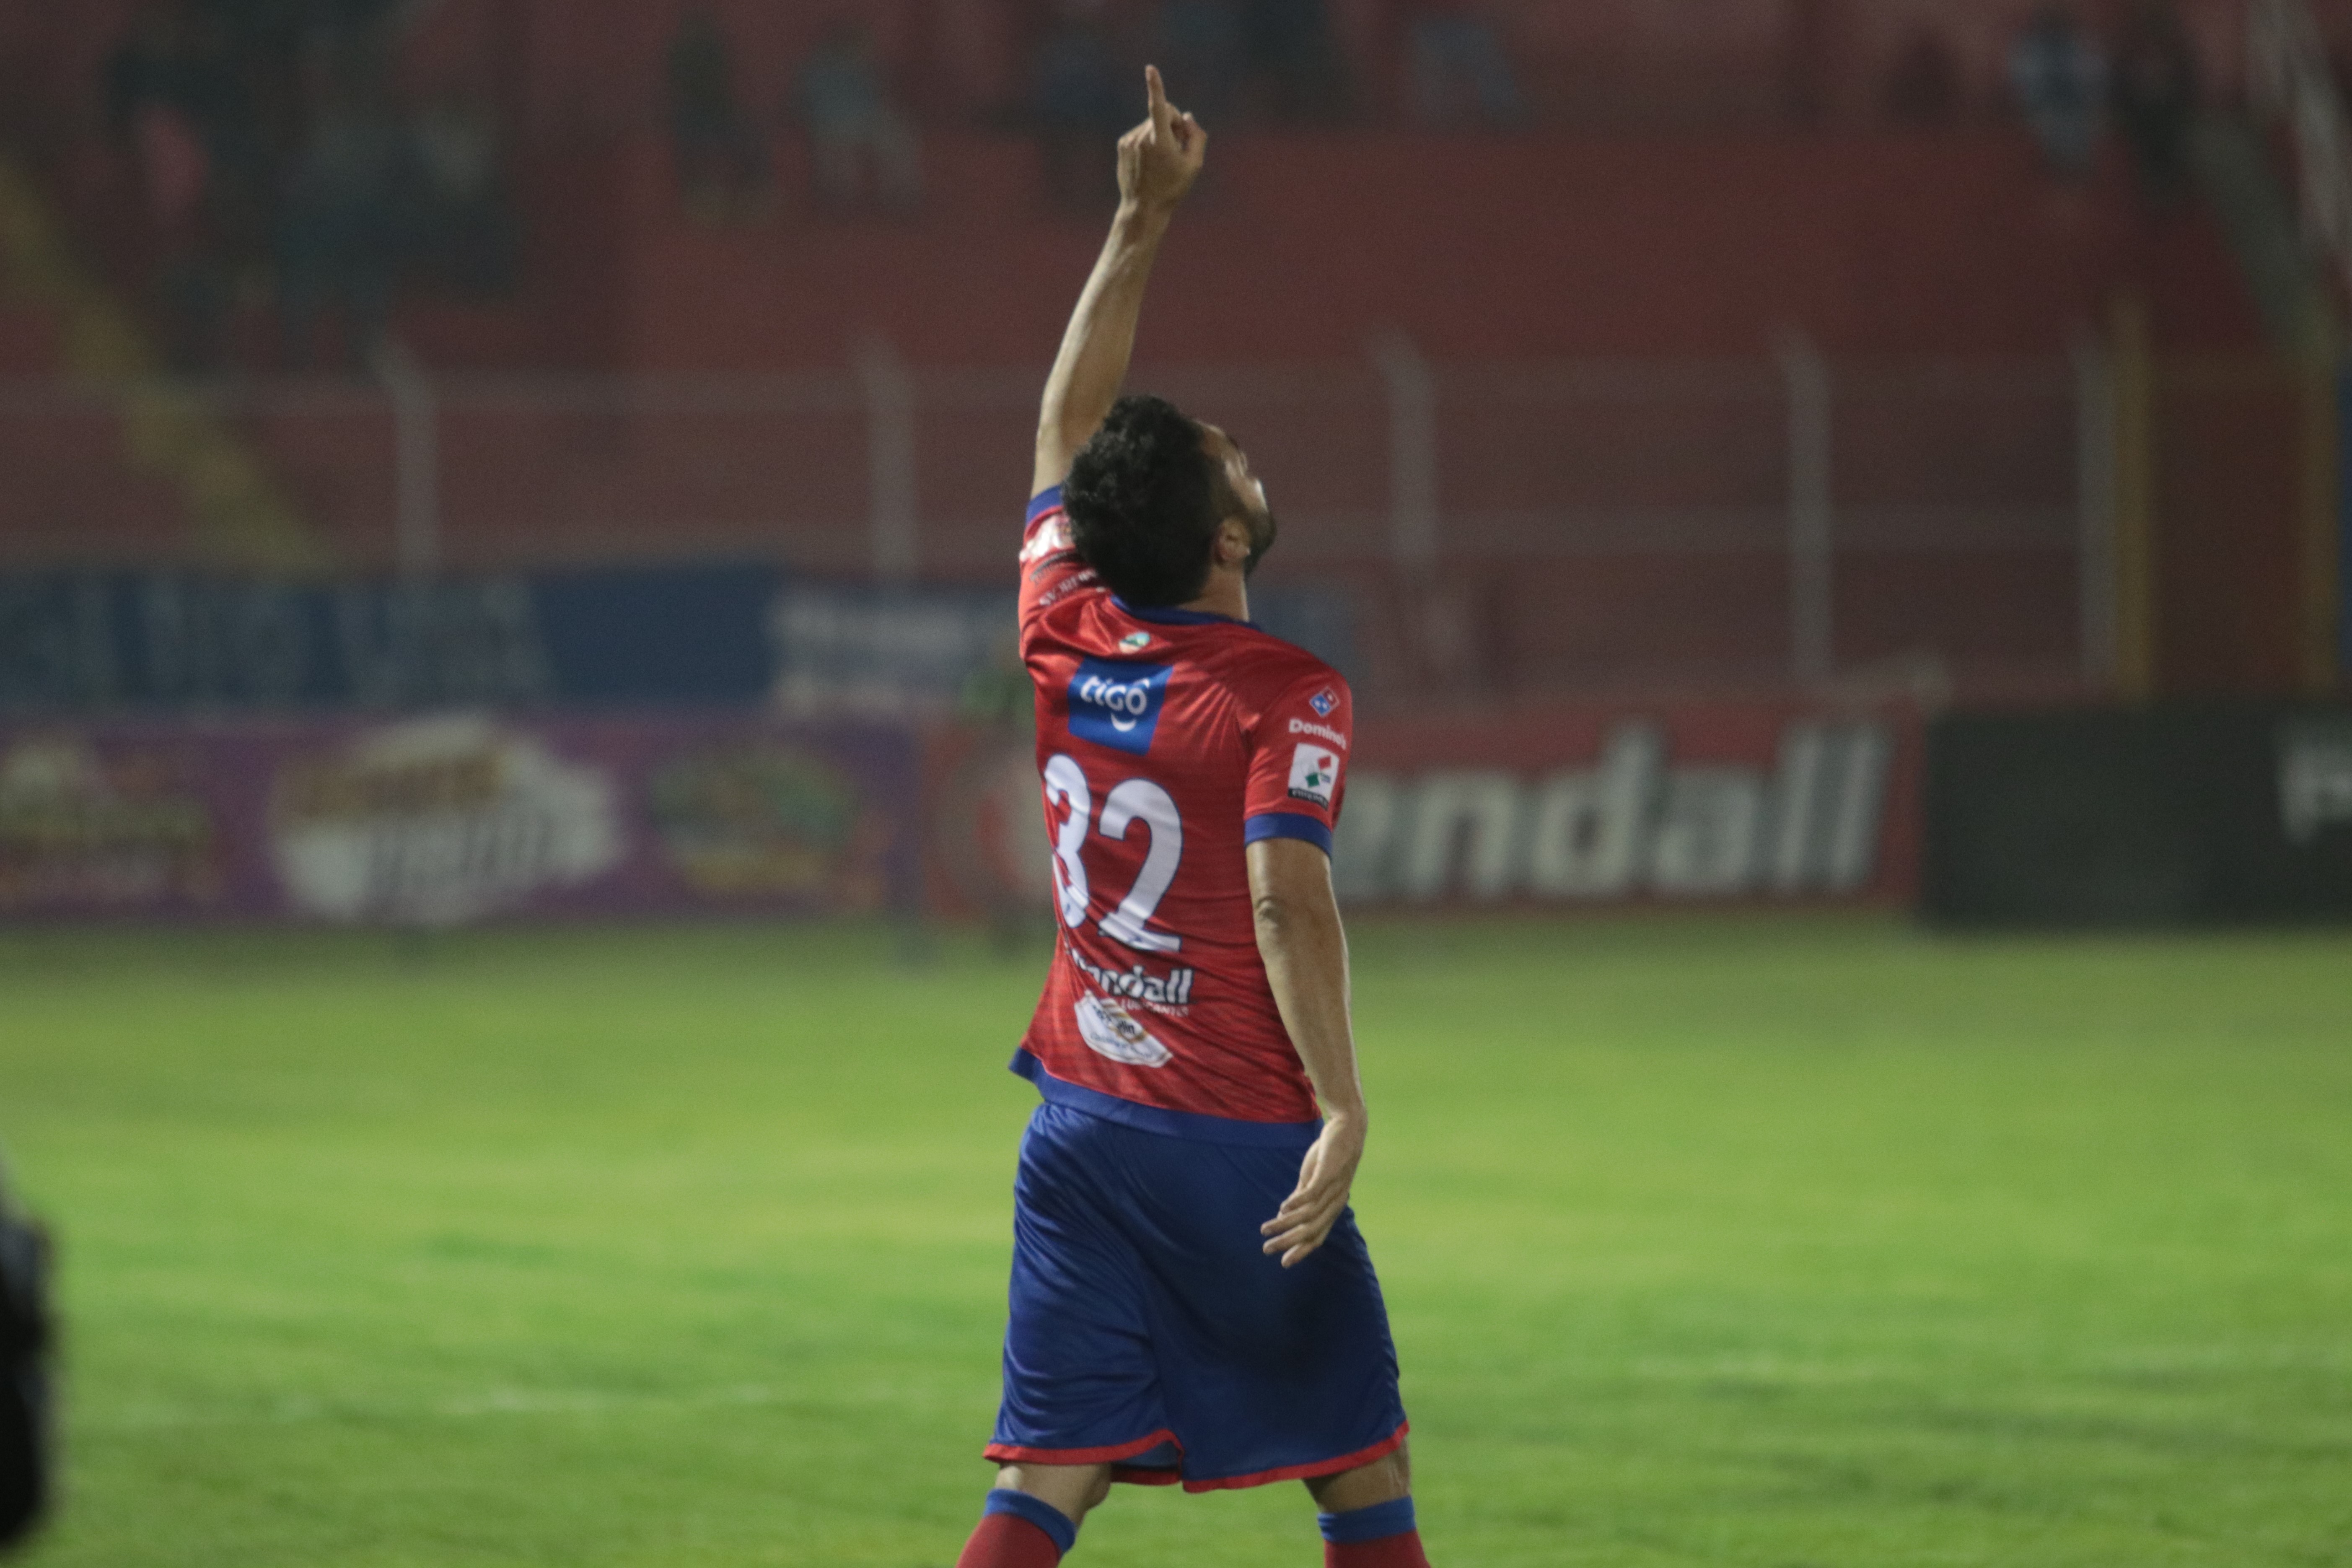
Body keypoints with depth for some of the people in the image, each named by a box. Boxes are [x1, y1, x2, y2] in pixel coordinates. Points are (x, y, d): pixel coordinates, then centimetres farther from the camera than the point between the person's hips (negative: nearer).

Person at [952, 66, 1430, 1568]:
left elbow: (1072, 419, 18)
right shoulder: (1287, 698, -10)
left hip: (1082, 1119, 5)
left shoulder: (1067, 638, 6)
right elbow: (1287, 896, -21)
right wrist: (1345, 1109, -22)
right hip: (1240, 1144, -5)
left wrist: (1143, 222, 19)